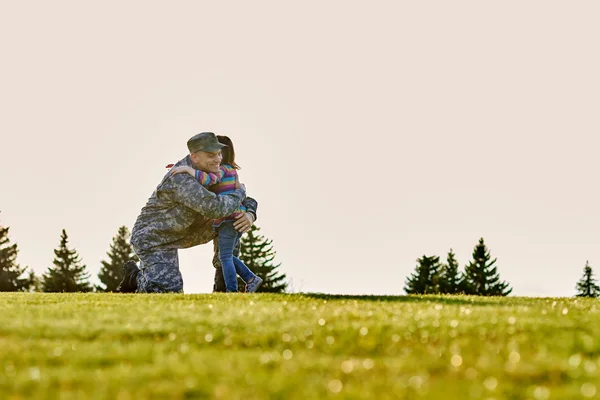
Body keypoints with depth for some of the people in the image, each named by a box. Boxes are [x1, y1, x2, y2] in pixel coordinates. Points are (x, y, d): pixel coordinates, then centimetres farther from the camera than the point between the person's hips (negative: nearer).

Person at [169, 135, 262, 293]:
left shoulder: (221, 170, -9)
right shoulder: (231, 170, 18)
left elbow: (208, 179, -31)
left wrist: (187, 169, -29)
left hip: (228, 219, -9)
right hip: (240, 219, 9)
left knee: (225, 256, -6)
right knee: (228, 255, 18)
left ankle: (232, 291, -9)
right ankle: (251, 278, 12)